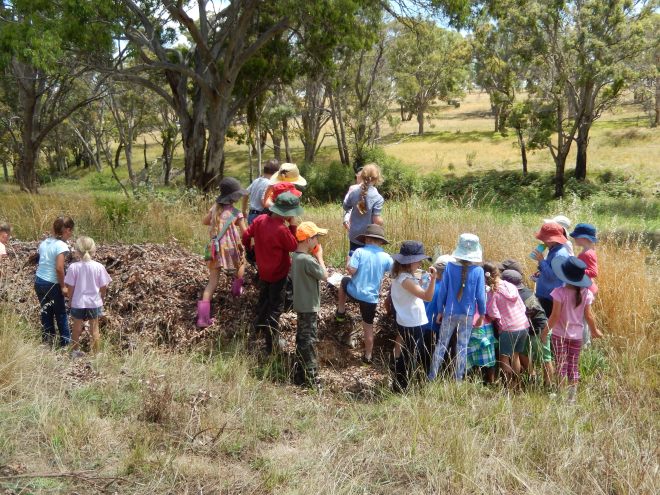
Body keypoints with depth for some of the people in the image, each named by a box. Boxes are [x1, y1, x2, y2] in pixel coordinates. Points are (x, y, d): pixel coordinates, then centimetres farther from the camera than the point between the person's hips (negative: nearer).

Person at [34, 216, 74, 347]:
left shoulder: (44, 242, 5)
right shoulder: (61, 245, -18)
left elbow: (43, 261, 7)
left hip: (39, 281, 6)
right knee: (61, 314, 9)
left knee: (46, 313, 17)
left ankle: (48, 341, 24)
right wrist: (63, 286, -13)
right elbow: (59, 268, -23)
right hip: (52, 284, -6)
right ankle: (66, 343, 16)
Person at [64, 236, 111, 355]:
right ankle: (96, 353, 17)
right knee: (94, 329, 11)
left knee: (77, 328, 16)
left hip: (78, 303, 0)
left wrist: (71, 299, 9)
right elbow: (103, 287, -6)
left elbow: (70, 287, -9)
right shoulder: (99, 267, -12)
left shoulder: (74, 267, -14)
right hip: (94, 303, 0)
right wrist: (102, 297, 14)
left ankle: (75, 351, 30)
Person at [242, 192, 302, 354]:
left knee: (264, 298, 29)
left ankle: (259, 324, 50)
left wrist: (248, 246, 22)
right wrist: (293, 226, -17)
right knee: (276, 306, 5)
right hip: (278, 273, -7)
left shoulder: (260, 219, -10)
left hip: (263, 269, 7)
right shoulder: (282, 230, -32)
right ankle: (272, 342, 10)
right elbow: (294, 246, -17)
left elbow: (246, 235, 2)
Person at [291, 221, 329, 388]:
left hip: (301, 305, 9)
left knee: (302, 340, 18)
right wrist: (320, 256, -7)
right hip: (309, 307, -9)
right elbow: (324, 275, -16)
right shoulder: (307, 260, -26)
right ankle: (311, 378, 10)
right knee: (309, 342, 0)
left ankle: (301, 374, 28)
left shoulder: (296, 256, 4)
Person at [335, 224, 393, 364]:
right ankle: (368, 356, 24)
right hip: (371, 297, 1)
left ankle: (340, 312, 39)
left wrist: (349, 262, 3)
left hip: (354, 292, -1)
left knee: (344, 281, 34)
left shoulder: (359, 251, -11)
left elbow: (351, 270, -19)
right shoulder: (386, 257, -3)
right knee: (368, 326, 16)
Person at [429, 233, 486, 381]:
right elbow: (480, 296, -7)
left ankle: (432, 377, 15)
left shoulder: (450, 267, -11)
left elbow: (443, 291, -5)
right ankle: (458, 379, 17)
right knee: (462, 346, 10)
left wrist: (440, 311, 7)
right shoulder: (478, 271, -12)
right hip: (468, 315, 0)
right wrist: (482, 314, 7)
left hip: (450, 313, 0)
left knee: (441, 344, 11)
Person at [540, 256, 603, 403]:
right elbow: (588, 316, -1)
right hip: (577, 335, 3)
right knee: (573, 366, 13)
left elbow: (555, 316, -16)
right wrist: (595, 331, 15)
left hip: (560, 334, -3)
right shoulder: (586, 293, -7)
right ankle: (572, 396, 16)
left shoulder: (560, 292, -18)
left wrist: (545, 331, -3)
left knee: (561, 366, 6)